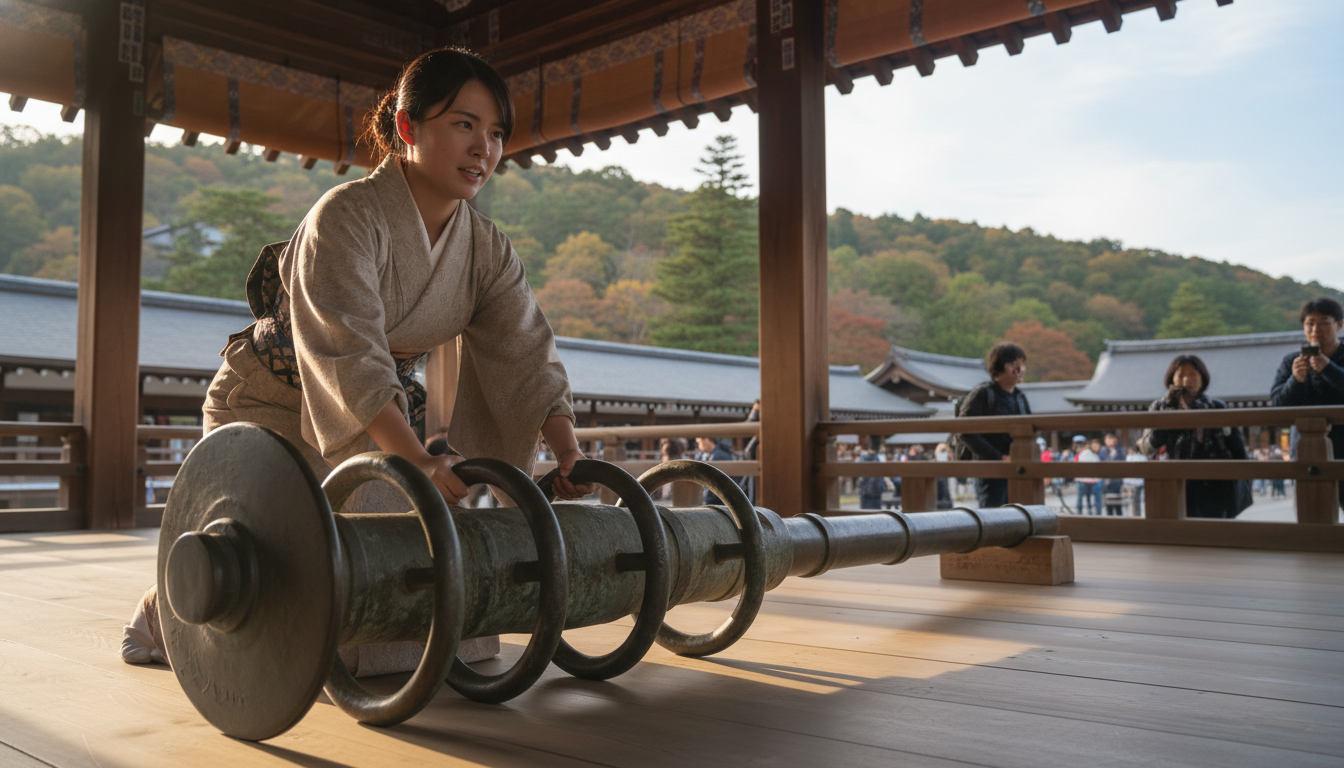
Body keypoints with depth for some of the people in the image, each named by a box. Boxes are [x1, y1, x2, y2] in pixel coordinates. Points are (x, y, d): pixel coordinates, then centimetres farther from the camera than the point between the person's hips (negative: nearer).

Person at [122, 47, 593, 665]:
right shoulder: (347, 217, -27)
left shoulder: (487, 249, -8)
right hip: (272, 402, -5)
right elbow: (348, 354, -37)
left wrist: (572, 463, -25)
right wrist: (418, 461, -48)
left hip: (381, 414, 6)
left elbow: (528, 356, -13)